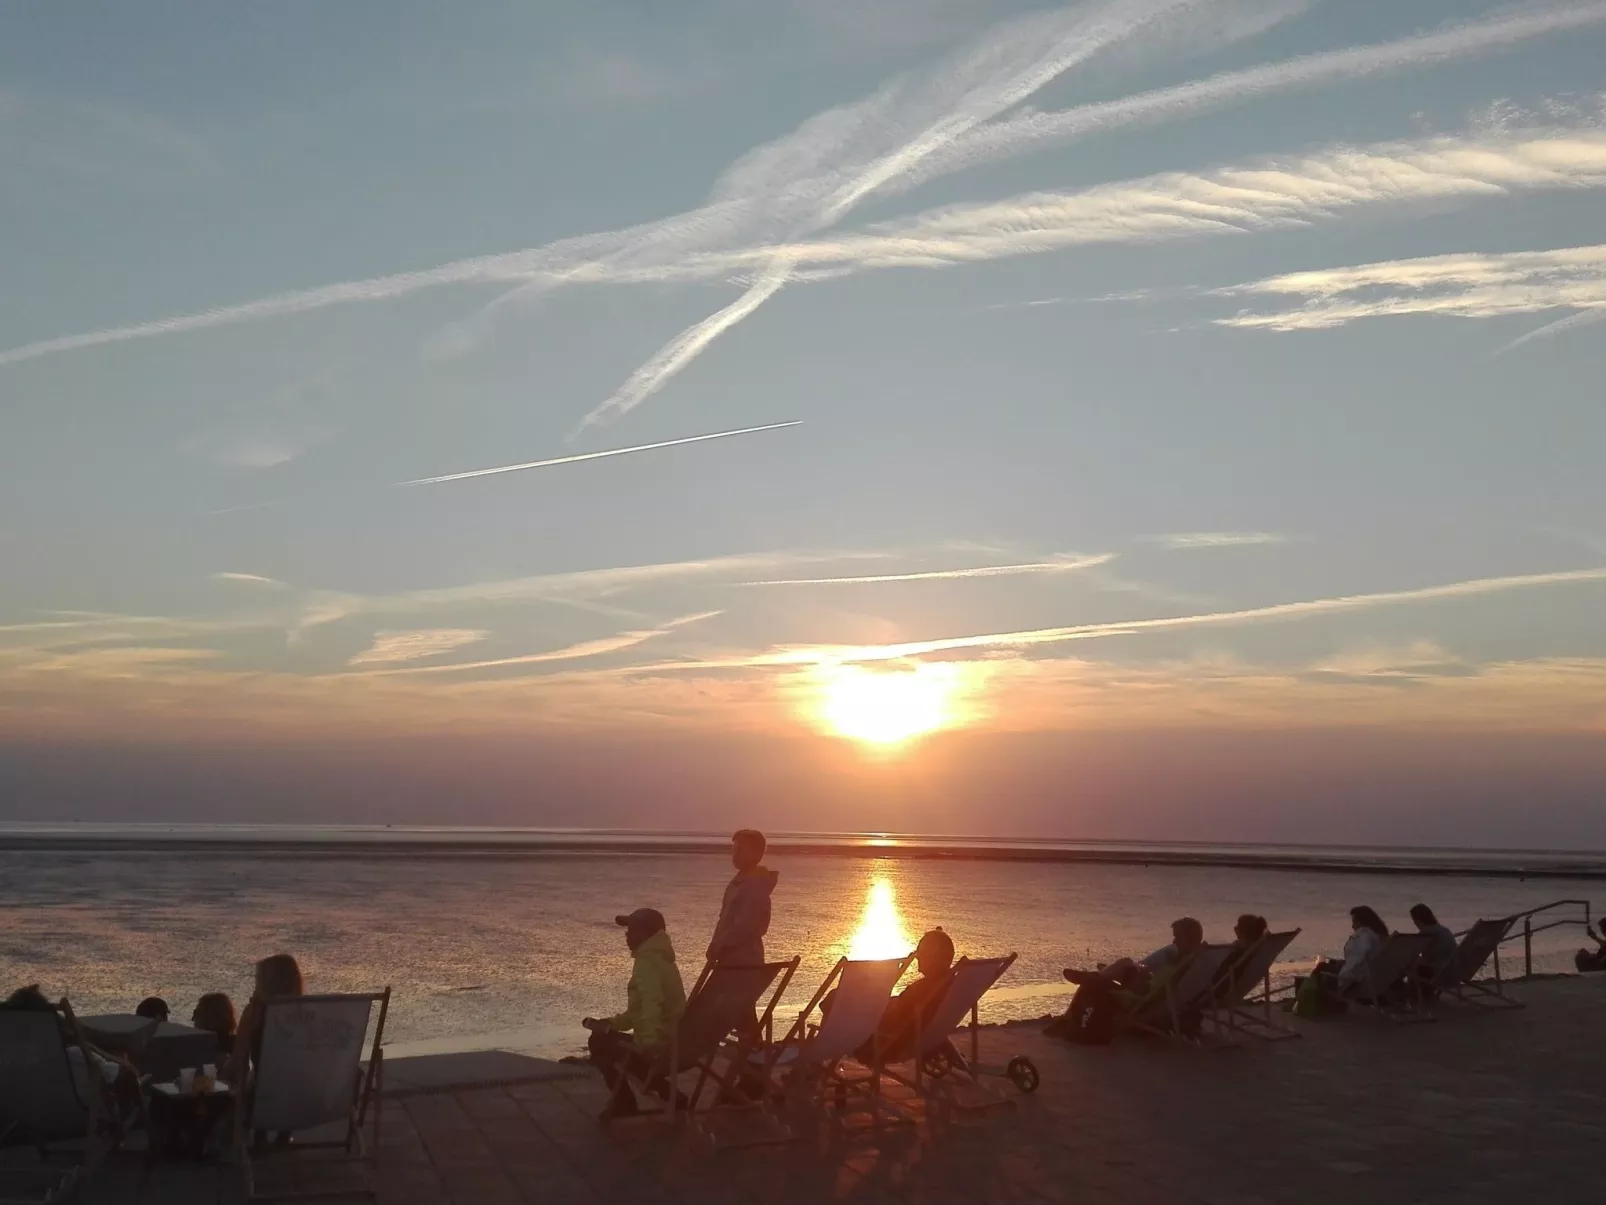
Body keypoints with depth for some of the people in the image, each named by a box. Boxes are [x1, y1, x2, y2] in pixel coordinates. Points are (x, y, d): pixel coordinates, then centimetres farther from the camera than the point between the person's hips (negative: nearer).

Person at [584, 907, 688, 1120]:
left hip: (660, 1048, -9)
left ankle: (625, 1103, 11)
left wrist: (649, 1045, -36)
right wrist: (609, 1023, 15)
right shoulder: (659, 958, 15)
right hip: (674, 1044, 9)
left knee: (599, 1043, 5)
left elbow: (651, 1005, -32)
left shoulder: (647, 962, -16)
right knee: (606, 1037, 24)